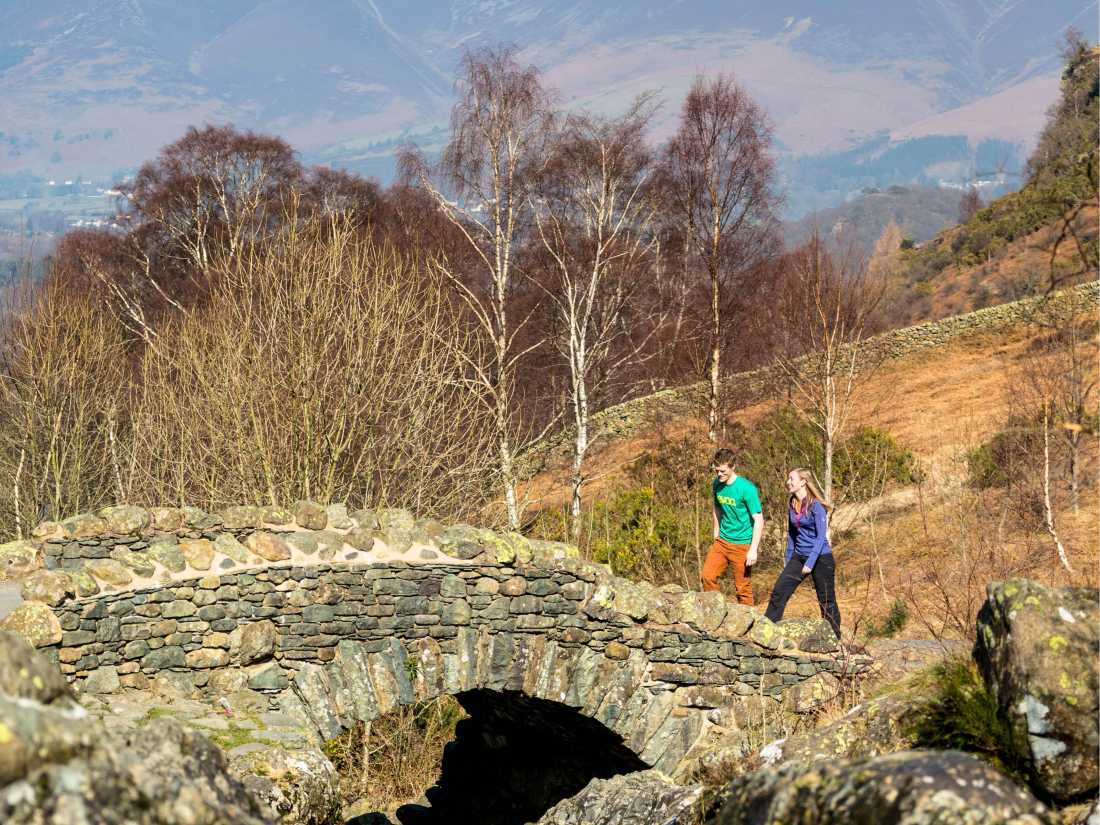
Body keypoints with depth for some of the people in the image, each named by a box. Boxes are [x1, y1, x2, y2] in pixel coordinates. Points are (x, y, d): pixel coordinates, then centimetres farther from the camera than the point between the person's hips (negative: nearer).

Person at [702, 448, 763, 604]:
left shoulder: (747, 489, -19)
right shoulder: (717, 484, 1)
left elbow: (759, 520, -17)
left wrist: (753, 550, -22)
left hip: (742, 544, -6)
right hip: (722, 541, 6)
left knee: (743, 588, -2)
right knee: (708, 576, -3)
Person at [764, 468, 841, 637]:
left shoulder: (816, 506, -15)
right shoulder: (792, 506, 6)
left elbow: (821, 537, -17)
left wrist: (810, 563, -22)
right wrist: (788, 561, 16)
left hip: (821, 558, -6)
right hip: (799, 557, 6)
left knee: (827, 601, 4)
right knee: (778, 592, -4)